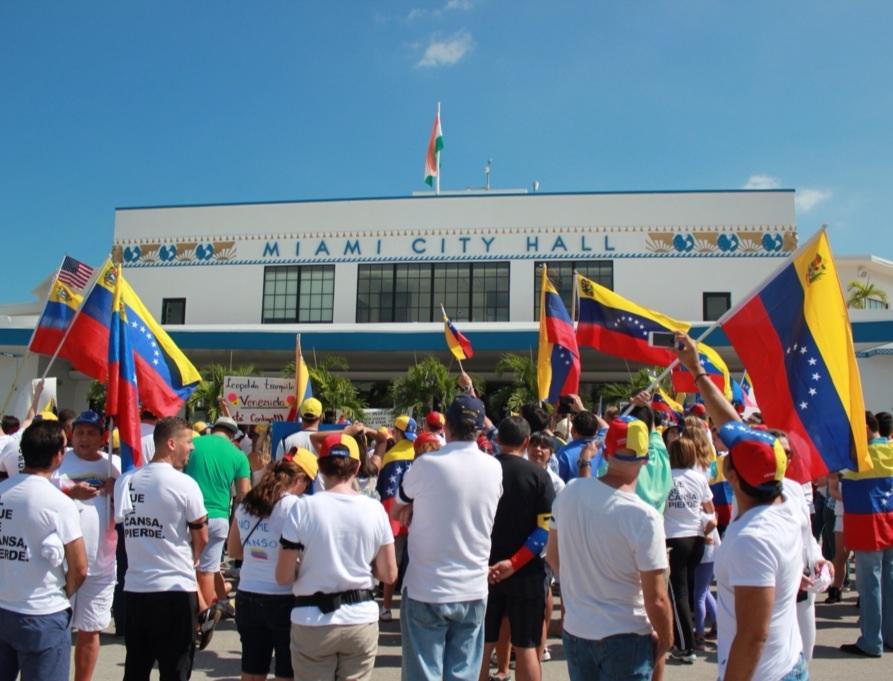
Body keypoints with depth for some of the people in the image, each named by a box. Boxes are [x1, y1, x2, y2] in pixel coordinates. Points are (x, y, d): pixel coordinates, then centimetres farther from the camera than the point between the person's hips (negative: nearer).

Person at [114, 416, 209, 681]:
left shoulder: (125, 481, 3)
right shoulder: (185, 484, -13)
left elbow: (122, 525, 11)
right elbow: (201, 539, -5)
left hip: (134, 588, 5)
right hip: (176, 589, -5)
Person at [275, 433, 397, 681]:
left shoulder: (304, 508, -11)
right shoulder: (375, 509, -5)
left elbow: (283, 577, -9)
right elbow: (389, 574, 0)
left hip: (313, 623, -2)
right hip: (362, 620, 2)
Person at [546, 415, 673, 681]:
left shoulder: (569, 492, -7)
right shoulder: (644, 517, -22)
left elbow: (552, 556, 7)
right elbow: (656, 599, -19)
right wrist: (665, 643, -1)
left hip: (575, 631, 5)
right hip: (625, 638, -4)